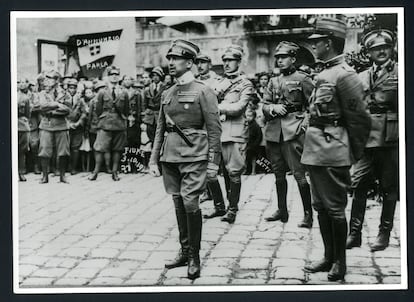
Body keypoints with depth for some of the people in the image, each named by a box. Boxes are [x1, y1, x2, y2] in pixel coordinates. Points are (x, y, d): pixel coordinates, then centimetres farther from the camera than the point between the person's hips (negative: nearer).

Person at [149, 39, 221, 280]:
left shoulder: (203, 92, -4)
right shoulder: (167, 94, 14)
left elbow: (215, 130, -6)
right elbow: (160, 129, 18)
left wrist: (213, 163, -11)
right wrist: (154, 159, 14)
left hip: (194, 156, -6)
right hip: (170, 156, 6)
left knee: (190, 203, -11)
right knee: (178, 204, 9)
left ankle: (195, 258, 1)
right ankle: (185, 252, 21)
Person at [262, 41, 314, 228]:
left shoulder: (302, 79, 0)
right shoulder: (273, 82, 16)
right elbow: (264, 106, 13)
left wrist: (305, 123, -12)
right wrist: (273, 108, -8)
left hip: (293, 132, -6)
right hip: (273, 132, 6)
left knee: (299, 174, -9)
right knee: (279, 173, 12)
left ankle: (308, 214, -2)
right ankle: (282, 211, 23)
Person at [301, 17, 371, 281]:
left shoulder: (345, 75, -14)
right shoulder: (325, 74, 13)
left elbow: (359, 119, -13)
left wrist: (356, 153, -6)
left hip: (333, 153, -9)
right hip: (317, 150, 9)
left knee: (335, 207, 1)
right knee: (320, 206, 14)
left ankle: (340, 262, 14)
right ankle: (329, 256, 26)